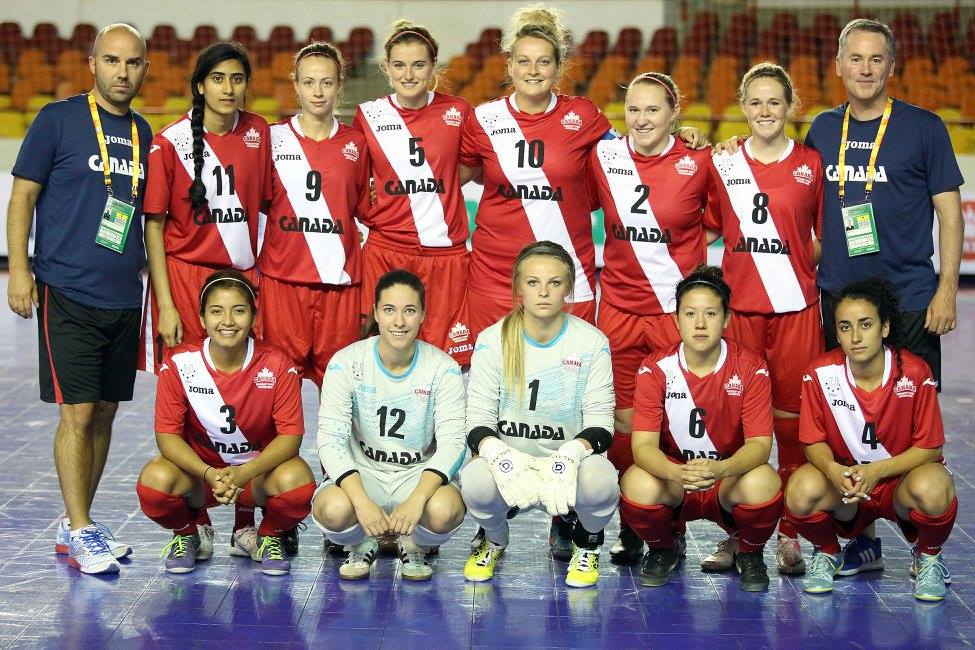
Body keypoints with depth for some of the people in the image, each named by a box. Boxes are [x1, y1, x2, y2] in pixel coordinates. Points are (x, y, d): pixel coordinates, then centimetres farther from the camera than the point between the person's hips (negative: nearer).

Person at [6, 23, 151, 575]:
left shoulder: (143, 133, 12)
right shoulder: (59, 119, -3)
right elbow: (23, 196, -2)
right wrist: (19, 270, -10)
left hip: (124, 298, 6)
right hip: (68, 294, -6)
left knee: (105, 412, 10)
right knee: (78, 413, -6)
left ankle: (77, 525, 20)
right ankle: (80, 532, 1)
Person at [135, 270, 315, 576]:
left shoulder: (277, 365, -15)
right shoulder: (179, 364, -13)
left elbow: (291, 434, -17)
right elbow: (167, 434, -13)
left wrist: (243, 473, -34)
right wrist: (210, 474, -31)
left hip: (259, 470, -1)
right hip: (200, 469, 1)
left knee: (297, 480, -34)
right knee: (155, 479, -32)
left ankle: (269, 537, 3)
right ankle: (189, 535, 5)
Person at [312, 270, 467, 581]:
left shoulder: (443, 368, -9)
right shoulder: (347, 363, -10)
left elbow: (452, 443, -15)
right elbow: (331, 439, -16)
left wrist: (416, 500, -33)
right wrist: (362, 502, -31)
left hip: (420, 473, 0)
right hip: (362, 472, 0)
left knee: (443, 511, -35)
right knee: (333, 509, -35)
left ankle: (414, 545, 4)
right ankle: (363, 544, 5)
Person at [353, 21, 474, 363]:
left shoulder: (457, 112, 1)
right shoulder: (368, 116, 3)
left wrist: (426, 185, 1)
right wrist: (371, 209, 0)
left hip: (445, 252, 0)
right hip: (386, 250, 0)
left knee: (444, 354, -1)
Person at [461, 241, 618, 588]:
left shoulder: (592, 343, -4)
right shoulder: (492, 341, -3)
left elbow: (600, 421, -8)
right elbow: (478, 419, -7)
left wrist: (569, 456, -31)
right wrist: (500, 456, -31)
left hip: (568, 461, 0)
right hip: (509, 460, 0)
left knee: (600, 481, -36)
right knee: (475, 481, -35)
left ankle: (586, 543, 5)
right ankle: (494, 540, 6)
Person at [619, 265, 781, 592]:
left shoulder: (750, 368, -10)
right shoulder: (655, 369, -9)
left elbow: (760, 444, -16)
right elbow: (643, 445, -16)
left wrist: (721, 469, -39)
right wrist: (677, 473, -40)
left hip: (731, 479, 0)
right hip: (672, 481, 1)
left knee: (763, 482, -35)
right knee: (637, 484, -33)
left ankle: (749, 554, 2)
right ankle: (664, 549, 4)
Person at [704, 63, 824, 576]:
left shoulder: (812, 165, 5)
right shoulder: (723, 166, 7)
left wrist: (807, 265, -4)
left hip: (796, 308, -1)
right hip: (739, 307, 1)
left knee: (791, 419, 2)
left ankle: (790, 534, 12)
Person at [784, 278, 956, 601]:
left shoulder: (914, 374, -15)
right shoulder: (820, 374, -11)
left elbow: (930, 447, -10)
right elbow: (814, 442, -3)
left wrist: (876, 471, -26)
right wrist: (833, 470, -27)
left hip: (901, 480, -1)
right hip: (843, 483, 1)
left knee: (933, 488, -37)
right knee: (801, 490, -32)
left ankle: (928, 559, -1)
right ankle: (827, 554, 4)